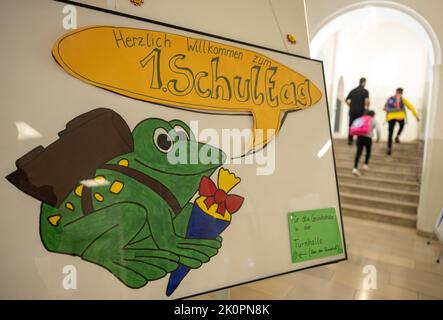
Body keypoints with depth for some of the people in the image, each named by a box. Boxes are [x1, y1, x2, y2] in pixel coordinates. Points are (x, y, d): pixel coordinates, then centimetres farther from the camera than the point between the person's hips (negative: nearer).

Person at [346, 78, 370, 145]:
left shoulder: (353, 91, 11)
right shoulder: (365, 91, -4)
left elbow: (347, 100, 13)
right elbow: (367, 101, -18)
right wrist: (367, 107, -3)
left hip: (352, 111, 4)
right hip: (360, 111, -4)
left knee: (351, 126, 8)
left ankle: (350, 140, 6)